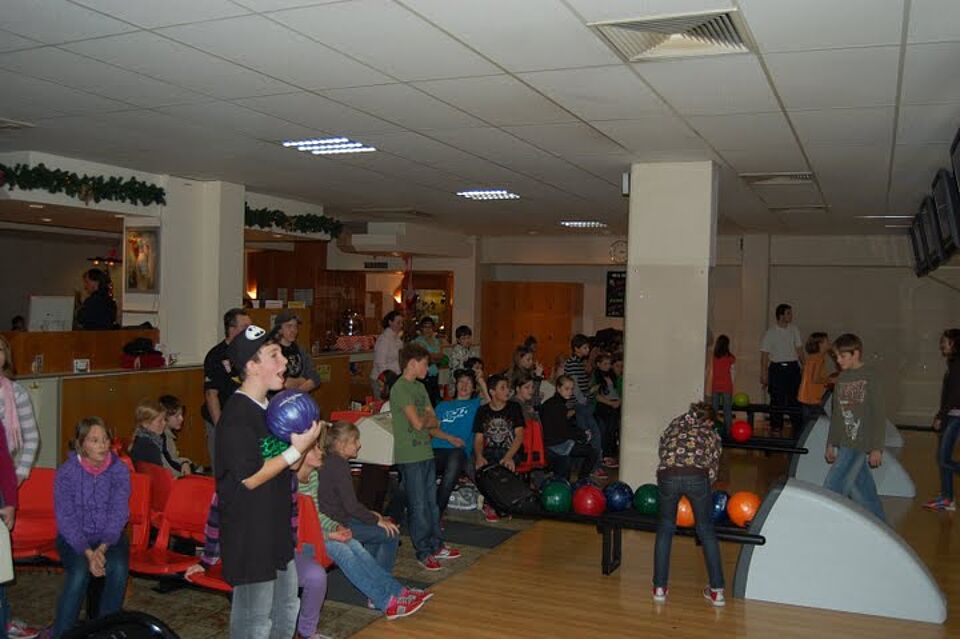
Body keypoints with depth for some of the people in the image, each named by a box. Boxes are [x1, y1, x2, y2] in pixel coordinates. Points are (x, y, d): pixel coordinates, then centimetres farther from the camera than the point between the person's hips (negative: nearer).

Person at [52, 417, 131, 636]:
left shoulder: (120, 470, -6)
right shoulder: (66, 472, -10)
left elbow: (119, 514, -9)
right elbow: (66, 519, -12)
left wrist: (103, 548, -25)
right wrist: (88, 553, -24)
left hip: (110, 536, 1)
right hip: (74, 538, -1)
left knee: (118, 568, -29)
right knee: (80, 571, -31)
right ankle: (60, 633, -15)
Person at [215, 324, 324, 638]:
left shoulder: (271, 407, 9)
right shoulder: (237, 415, -21)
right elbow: (249, 478, -24)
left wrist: (304, 457, 0)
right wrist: (296, 451, -22)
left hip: (278, 528, 10)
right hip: (249, 537, -9)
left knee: (286, 609, 22)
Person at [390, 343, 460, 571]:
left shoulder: (420, 387, 14)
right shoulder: (400, 388, -14)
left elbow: (436, 422, 10)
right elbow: (417, 423, -20)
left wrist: (425, 419, -10)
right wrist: (427, 418, 0)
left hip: (426, 452, 9)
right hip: (410, 457, -8)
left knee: (431, 503, 16)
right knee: (418, 507, 0)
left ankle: (436, 545, 26)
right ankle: (423, 553, 8)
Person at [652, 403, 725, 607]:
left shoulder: (676, 424, 31)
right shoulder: (712, 435, 27)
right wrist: (702, 491, 35)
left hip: (667, 476, 1)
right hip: (697, 477, -1)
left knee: (665, 529, 20)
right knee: (706, 531, 18)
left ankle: (659, 588, 20)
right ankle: (717, 590, 19)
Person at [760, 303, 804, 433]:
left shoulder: (794, 329, 7)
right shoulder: (770, 333, -4)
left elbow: (799, 349, 14)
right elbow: (764, 355, -3)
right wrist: (764, 375, -6)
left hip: (793, 367, 3)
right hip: (777, 368, -3)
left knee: (795, 397, 2)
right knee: (777, 398, 0)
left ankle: (798, 425, 9)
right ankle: (776, 425, 12)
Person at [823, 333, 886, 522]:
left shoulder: (870, 377, -8)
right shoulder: (841, 378, 11)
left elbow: (879, 415, -8)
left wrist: (877, 448, -11)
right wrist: (831, 444, 18)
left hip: (859, 444, -7)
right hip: (844, 443, 7)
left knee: (833, 487, -9)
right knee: (862, 489, 11)